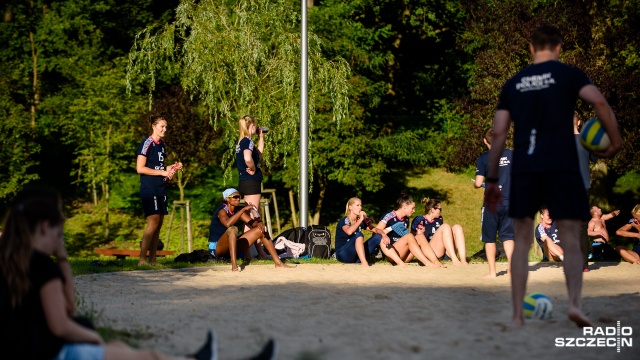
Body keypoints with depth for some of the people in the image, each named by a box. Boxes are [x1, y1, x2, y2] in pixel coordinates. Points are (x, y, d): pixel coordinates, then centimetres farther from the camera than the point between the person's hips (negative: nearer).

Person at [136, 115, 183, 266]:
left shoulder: (162, 145, 16)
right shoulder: (147, 144, -9)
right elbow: (140, 168, -14)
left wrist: (172, 168, 8)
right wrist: (162, 172, -15)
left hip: (160, 188, 9)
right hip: (149, 188, -9)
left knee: (159, 223, 6)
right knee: (153, 221, -15)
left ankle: (152, 260, 8)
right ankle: (142, 259, -13)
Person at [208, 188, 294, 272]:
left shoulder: (237, 211, 7)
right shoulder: (222, 210, -16)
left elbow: (252, 223, 4)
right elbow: (227, 223, -38)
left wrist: (259, 223, -20)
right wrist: (244, 209, -34)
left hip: (231, 246, 8)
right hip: (216, 248, -8)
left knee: (260, 230, 3)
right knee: (232, 229, -39)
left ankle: (278, 262, 0)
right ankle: (234, 266, -48)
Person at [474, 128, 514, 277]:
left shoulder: (483, 158, -7)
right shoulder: (511, 154, 1)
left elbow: (478, 183, -11)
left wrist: (475, 185, 12)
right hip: (509, 201, 3)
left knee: (489, 238, 8)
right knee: (508, 236, 10)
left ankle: (492, 271, 8)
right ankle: (511, 268, 2)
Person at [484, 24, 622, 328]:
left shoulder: (513, 84, 14)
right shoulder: (568, 74, 5)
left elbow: (498, 134, 11)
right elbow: (599, 101, -13)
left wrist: (491, 180, 15)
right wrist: (615, 141, -1)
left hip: (523, 169, 3)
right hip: (562, 166, -3)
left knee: (522, 239, 10)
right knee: (570, 239, 1)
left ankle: (517, 314, 7)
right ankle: (575, 301, -19)